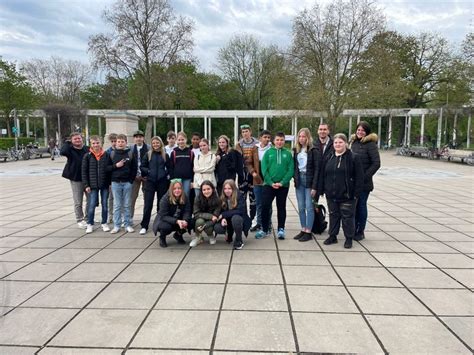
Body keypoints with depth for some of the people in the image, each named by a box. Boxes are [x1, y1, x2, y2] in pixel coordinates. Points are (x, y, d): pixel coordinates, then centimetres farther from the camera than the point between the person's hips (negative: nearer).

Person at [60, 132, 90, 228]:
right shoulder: (70, 149, -5)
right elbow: (63, 152, -28)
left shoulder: (87, 149, 2)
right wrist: (67, 143, -13)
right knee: (78, 202, 5)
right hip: (76, 179, -3)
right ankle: (80, 220, 19)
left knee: (90, 200, 12)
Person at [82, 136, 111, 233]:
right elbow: (84, 171, 0)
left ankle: (104, 223, 22)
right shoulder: (87, 156, -2)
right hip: (93, 185, -1)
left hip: (105, 185, 1)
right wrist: (86, 185, -5)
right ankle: (90, 224, 15)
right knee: (92, 205, 1)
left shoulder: (106, 155, 0)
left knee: (104, 204, 9)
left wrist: (110, 182, 0)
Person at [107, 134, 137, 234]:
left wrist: (131, 180, -3)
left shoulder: (130, 153, 2)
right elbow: (107, 167, 5)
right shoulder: (112, 154, 4)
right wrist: (116, 165, -11)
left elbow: (134, 168, 3)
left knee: (127, 205, 6)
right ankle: (116, 225, 12)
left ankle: (127, 225, 14)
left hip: (127, 183, 0)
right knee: (117, 205, 6)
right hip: (116, 183, 1)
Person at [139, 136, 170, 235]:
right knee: (148, 204, -2)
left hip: (162, 182, 1)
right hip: (150, 181, -1)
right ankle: (144, 226, 3)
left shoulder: (165, 155, 5)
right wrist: (148, 171, -9)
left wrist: (165, 173, -3)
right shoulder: (148, 154, 4)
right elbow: (142, 166, 6)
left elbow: (169, 167, 12)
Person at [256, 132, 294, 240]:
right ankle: (264, 229, 12)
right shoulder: (268, 152, 4)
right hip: (269, 184, 0)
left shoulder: (288, 154, 3)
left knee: (281, 207, 9)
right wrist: (271, 182, -12)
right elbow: (264, 169, -2)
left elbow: (290, 170, -3)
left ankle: (281, 229, 20)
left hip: (283, 185, 0)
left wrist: (282, 182, -14)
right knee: (265, 206, -1)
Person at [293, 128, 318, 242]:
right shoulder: (296, 150, 11)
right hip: (299, 180, 6)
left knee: (309, 207, -2)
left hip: (309, 180, -5)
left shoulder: (313, 150, -7)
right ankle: (303, 230, 18)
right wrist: (295, 177, 5)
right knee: (301, 207, 9)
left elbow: (317, 168, -10)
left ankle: (308, 232, 4)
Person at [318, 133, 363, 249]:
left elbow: (359, 177, -8)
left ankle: (349, 238, 18)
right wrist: (321, 190, 7)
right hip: (331, 195, 5)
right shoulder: (329, 158, 9)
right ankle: (332, 236, 26)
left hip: (347, 195, -4)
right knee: (333, 215, 15)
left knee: (347, 217, 4)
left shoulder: (353, 158, -6)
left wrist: (356, 193, -12)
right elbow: (322, 175, 12)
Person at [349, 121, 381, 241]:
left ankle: (361, 231, 15)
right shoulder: (354, 142, 11)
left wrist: (365, 177, -15)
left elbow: (376, 163, -13)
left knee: (361, 205, 3)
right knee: (353, 205, 11)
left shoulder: (371, 144, -9)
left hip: (364, 182, -6)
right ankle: (354, 229, 23)